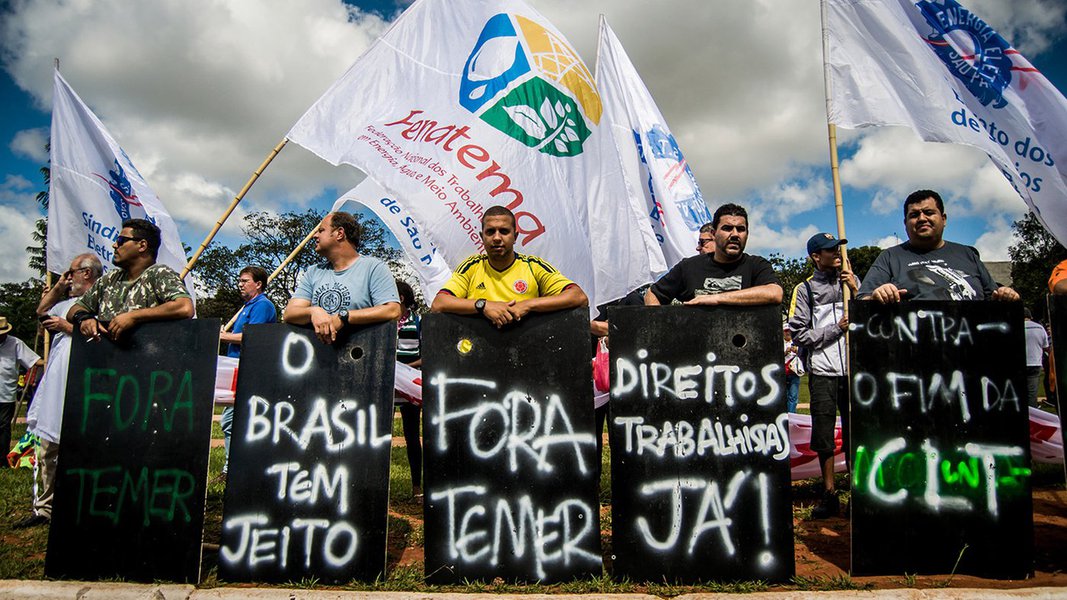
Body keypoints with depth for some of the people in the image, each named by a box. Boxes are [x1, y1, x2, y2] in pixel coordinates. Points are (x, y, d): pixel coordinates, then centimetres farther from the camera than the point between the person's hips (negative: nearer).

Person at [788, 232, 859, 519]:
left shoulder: (850, 281, 11)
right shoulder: (805, 289, 2)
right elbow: (799, 334, -2)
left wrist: (856, 291, -4)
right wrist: (836, 328, -9)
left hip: (853, 368, 2)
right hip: (822, 371, -2)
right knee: (824, 433, 2)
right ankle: (830, 493, 13)